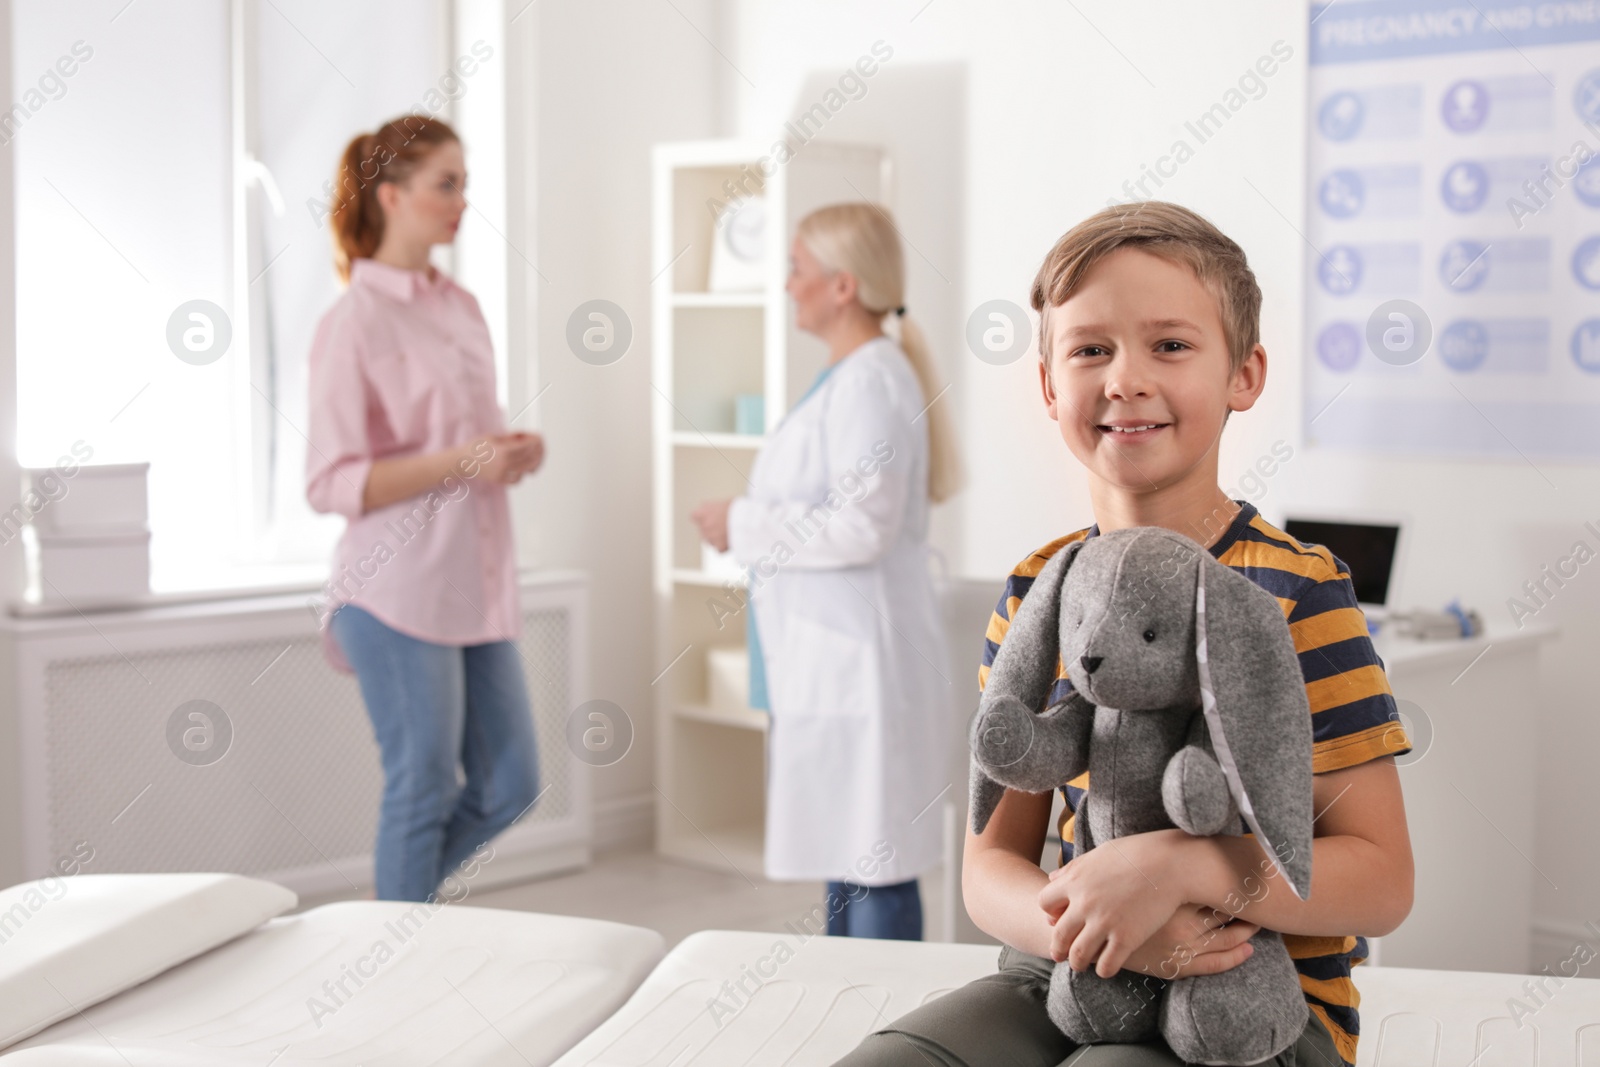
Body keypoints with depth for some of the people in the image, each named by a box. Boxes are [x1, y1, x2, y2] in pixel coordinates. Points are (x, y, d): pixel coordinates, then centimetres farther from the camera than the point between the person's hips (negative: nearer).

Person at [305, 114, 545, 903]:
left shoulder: (462, 309, 13)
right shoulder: (354, 324, -10)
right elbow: (331, 484, -14)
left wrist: (512, 453, 3)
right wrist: (456, 461, -22)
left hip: (477, 585, 8)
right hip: (399, 590, -8)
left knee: (509, 786, 10)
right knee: (422, 792, 0)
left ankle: (394, 906, 30)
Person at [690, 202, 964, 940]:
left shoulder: (871, 380, -16)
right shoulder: (847, 375, 15)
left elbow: (864, 526, -23)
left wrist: (745, 526, -14)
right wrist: (749, 526, 12)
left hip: (859, 663, -11)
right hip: (827, 659, 11)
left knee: (873, 863, -5)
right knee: (843, 854, 17)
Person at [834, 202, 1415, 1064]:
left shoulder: (1298, 589, -10)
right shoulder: (1034, 595, 4)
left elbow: (1380, 880, -12)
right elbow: (990, 865, 3)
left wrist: (1175, 867, -27)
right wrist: (1078, 926, -20)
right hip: (1068, 979, 4)